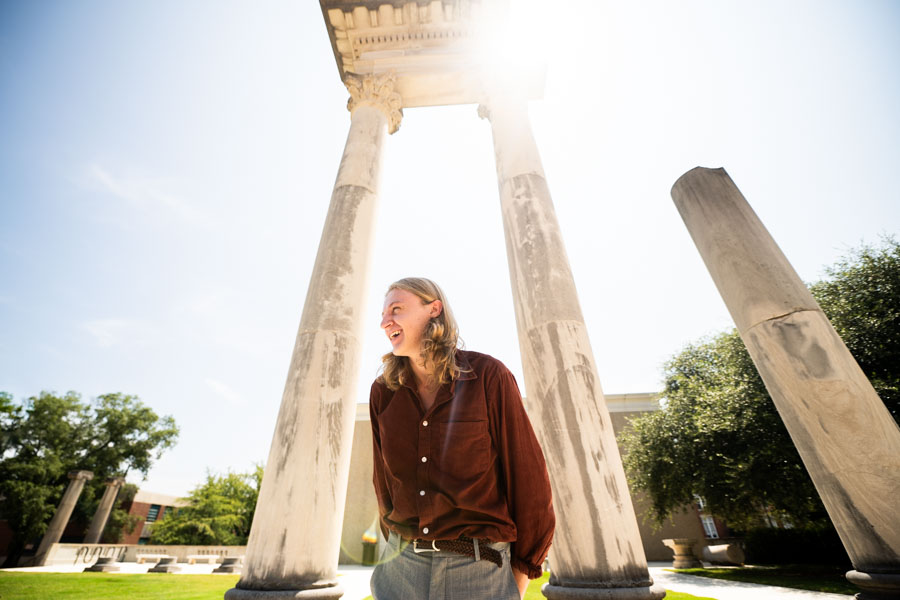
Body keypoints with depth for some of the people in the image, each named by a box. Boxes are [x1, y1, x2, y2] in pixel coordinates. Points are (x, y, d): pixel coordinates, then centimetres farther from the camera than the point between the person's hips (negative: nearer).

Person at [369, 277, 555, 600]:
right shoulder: (383, 391, -2)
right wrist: (397, 545, 12)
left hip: (479, 570, -2)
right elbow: (384, 480, 9)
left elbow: (528, 474, -8)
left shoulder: (488, 376, -13)